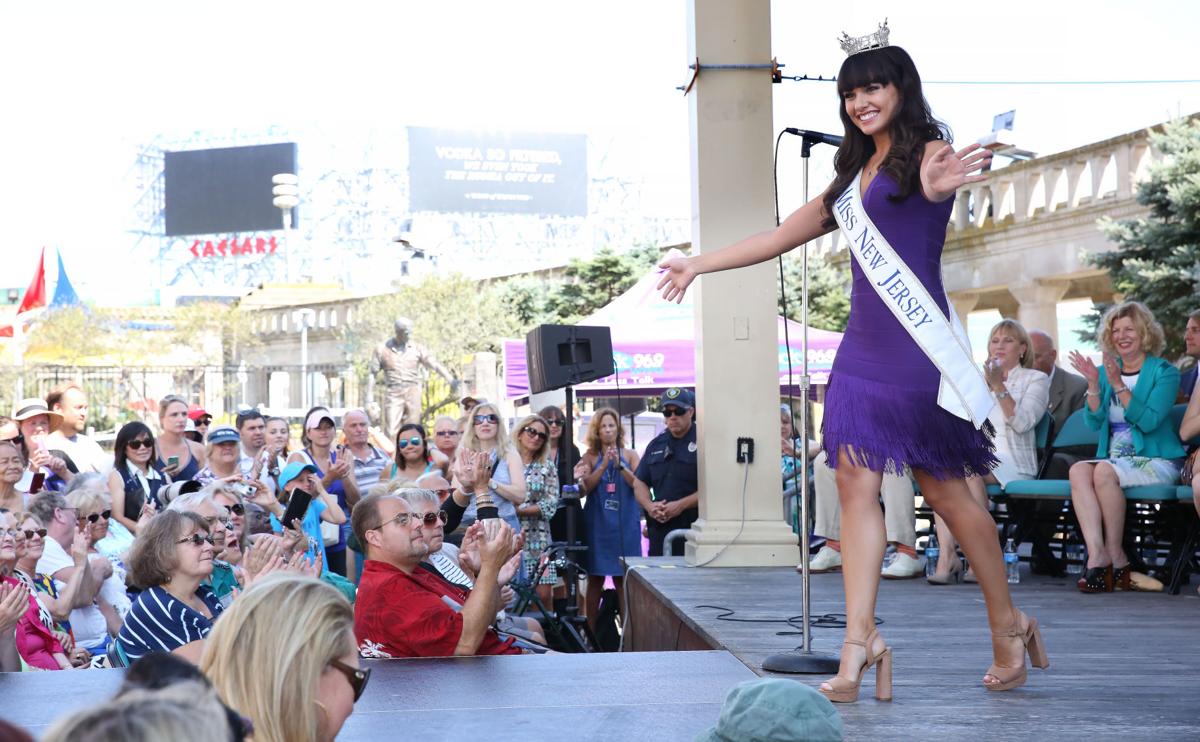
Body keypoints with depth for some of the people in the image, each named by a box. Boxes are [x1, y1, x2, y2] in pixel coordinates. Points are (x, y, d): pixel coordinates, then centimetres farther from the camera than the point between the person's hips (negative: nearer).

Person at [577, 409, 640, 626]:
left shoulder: (630, 455, 7)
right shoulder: (591, 456, 7)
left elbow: (639, 485, -3)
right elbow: (585, 487, -3)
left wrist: (620, 465, -15)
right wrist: (604, 465, -14)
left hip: (625, 524, 0)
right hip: (597, 524, 0)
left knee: (622, 580, 0)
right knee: (595, 579, 3)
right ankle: (591, 632, 8)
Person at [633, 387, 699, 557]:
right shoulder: (657, 444, 18)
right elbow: (639, 483, 19)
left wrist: (681, 505, -15)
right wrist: (649, 506, -1)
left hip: (692, 528, -6)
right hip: (659, 530, 6)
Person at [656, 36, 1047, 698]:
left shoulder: (927, 151, -2)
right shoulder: (852, 175, 19)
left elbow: (939, 180, -29)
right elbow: (781, 235, 28)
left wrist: (942, 183, -54)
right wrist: (700, 264, 31)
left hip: (917, 344, -7)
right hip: (863, 346, 7)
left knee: (945, 489, -1)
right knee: (856, 483, -6)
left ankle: (1009, 627, 15)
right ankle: (860, 641, -10)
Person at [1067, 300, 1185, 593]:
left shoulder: (1164, 372, 2)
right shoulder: (1107, 371, 17)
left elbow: (1149, 421, -12)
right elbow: (1094, 422, 6)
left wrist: (1119, 386, -18)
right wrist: (1093, 385, -7)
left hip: (1156, 461, -5)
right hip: (1114, 459, 5)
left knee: (1104, 471, -33)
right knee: (1078, 470, -28)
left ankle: (1116, 556, -22)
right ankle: (1097, 556, -38)